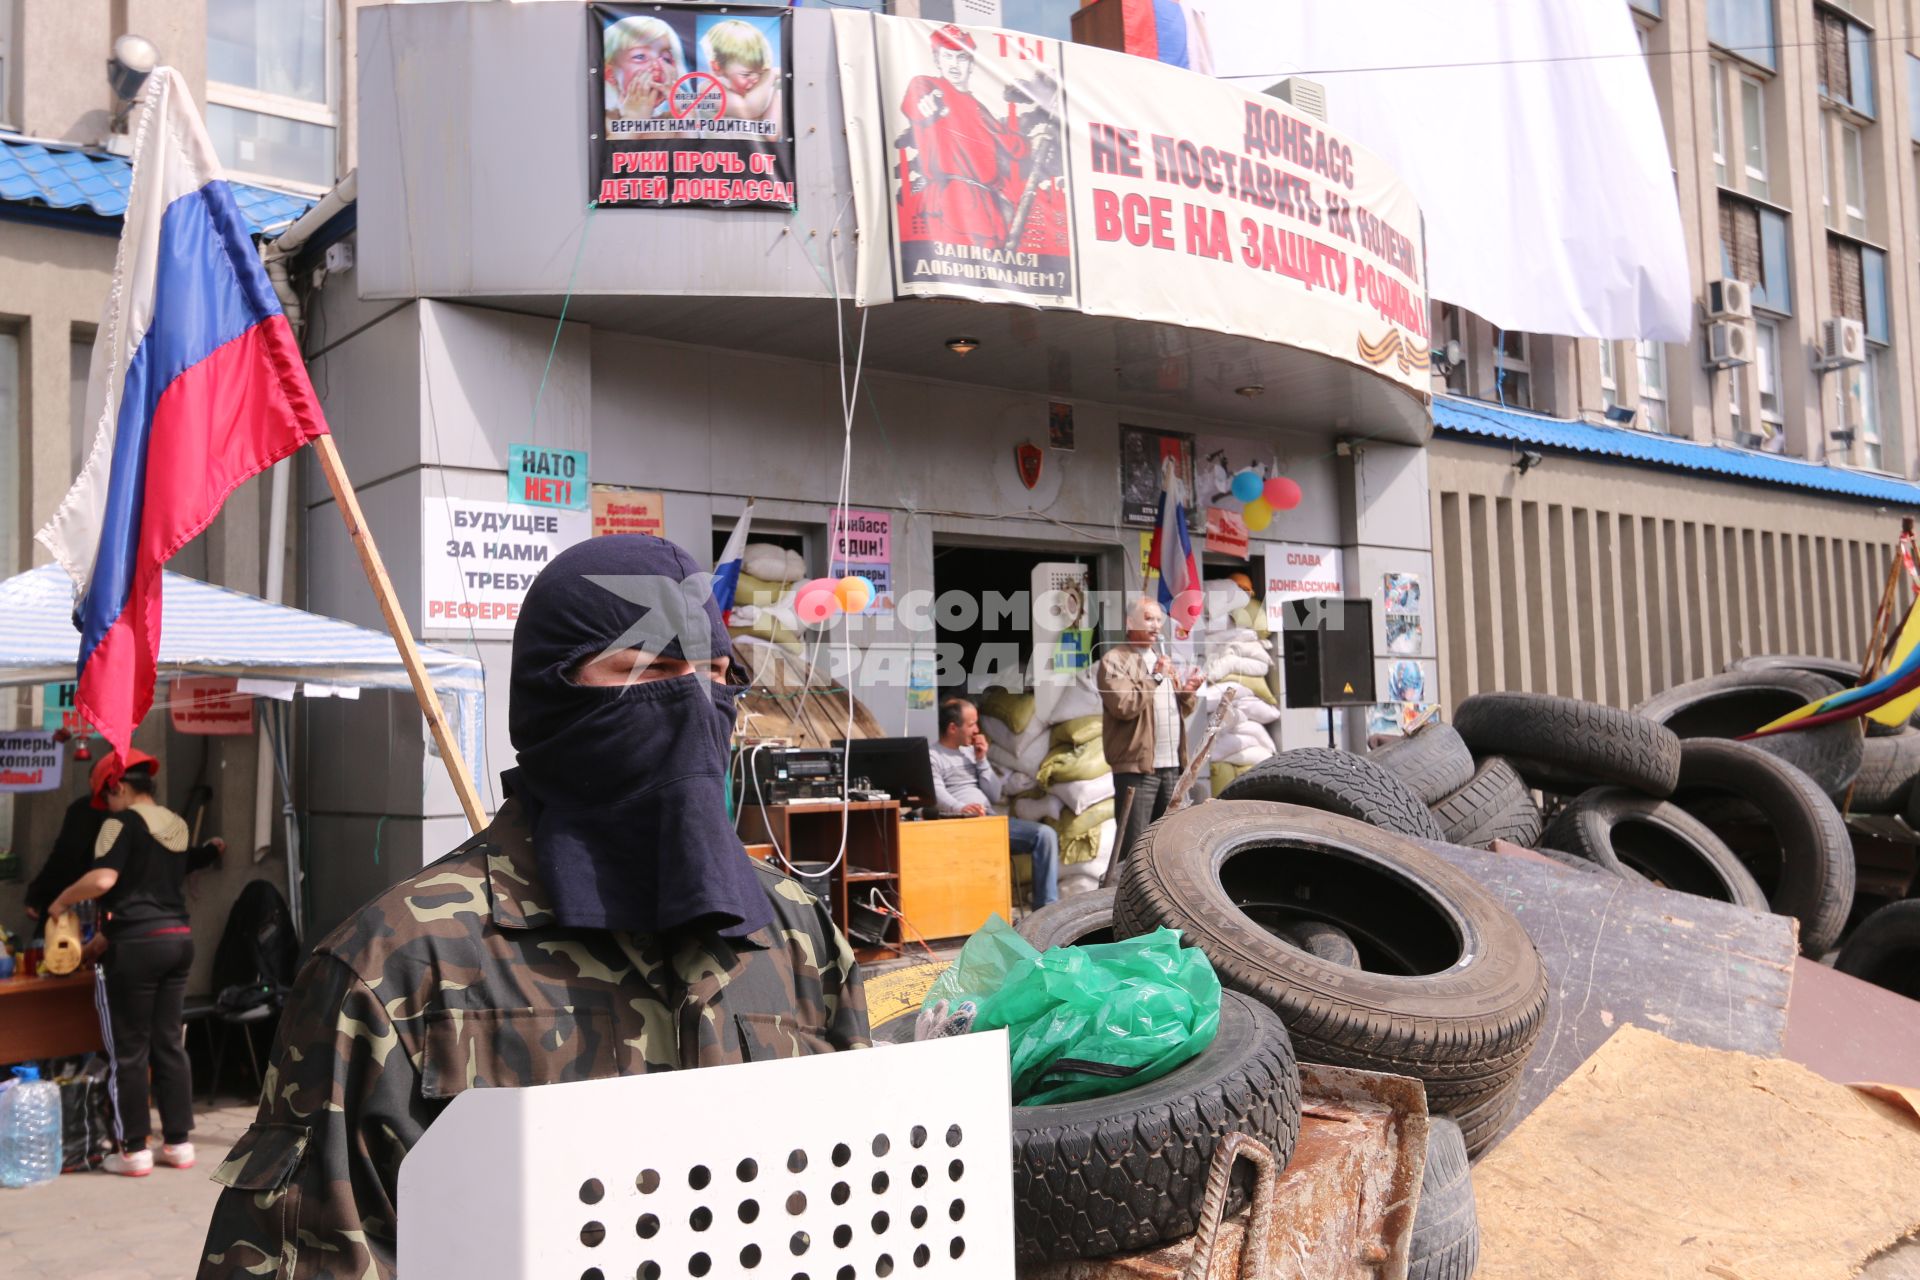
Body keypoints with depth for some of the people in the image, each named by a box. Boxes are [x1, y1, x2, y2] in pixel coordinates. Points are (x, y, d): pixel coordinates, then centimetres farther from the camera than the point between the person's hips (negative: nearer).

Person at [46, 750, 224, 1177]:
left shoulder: (123, 822, -8)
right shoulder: (177, 825, 14)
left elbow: (103, 879, -22)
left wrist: (60, 903, -4)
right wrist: (106, 935, 30)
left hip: (138, 943, -7)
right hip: (179, 937, 7)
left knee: (130, 1049, 3)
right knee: (169, 1043, 12)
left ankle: (135, 1150, 9)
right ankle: (179, 1142, 16)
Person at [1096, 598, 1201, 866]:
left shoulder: (1162, 660, 22)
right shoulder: (1114, 660, -4)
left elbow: (1181, 710, 24)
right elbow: (1123, 706, -18)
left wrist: (1187, 692, 3)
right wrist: (1155, 678, -13)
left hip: (1171, 766, 8)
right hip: (1137, 767, -8)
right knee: (1134, 845, -8)